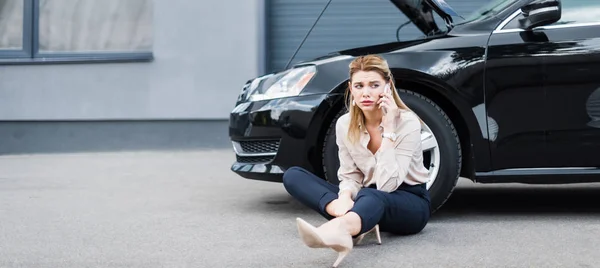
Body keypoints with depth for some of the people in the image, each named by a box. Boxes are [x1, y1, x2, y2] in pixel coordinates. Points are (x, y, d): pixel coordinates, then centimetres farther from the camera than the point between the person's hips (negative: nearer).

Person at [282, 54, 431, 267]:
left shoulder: (408, 122, -18)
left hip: (410, 203, -5)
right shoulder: (345, 124, -5)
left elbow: (387, 185, -25)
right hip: (367, 200, 5)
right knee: (293, 176, -14)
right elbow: (350, 176, 0)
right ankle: (359, 224, -37)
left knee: (370, 197, -43)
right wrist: (345, 197, -24)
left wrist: (389, 130, -28)